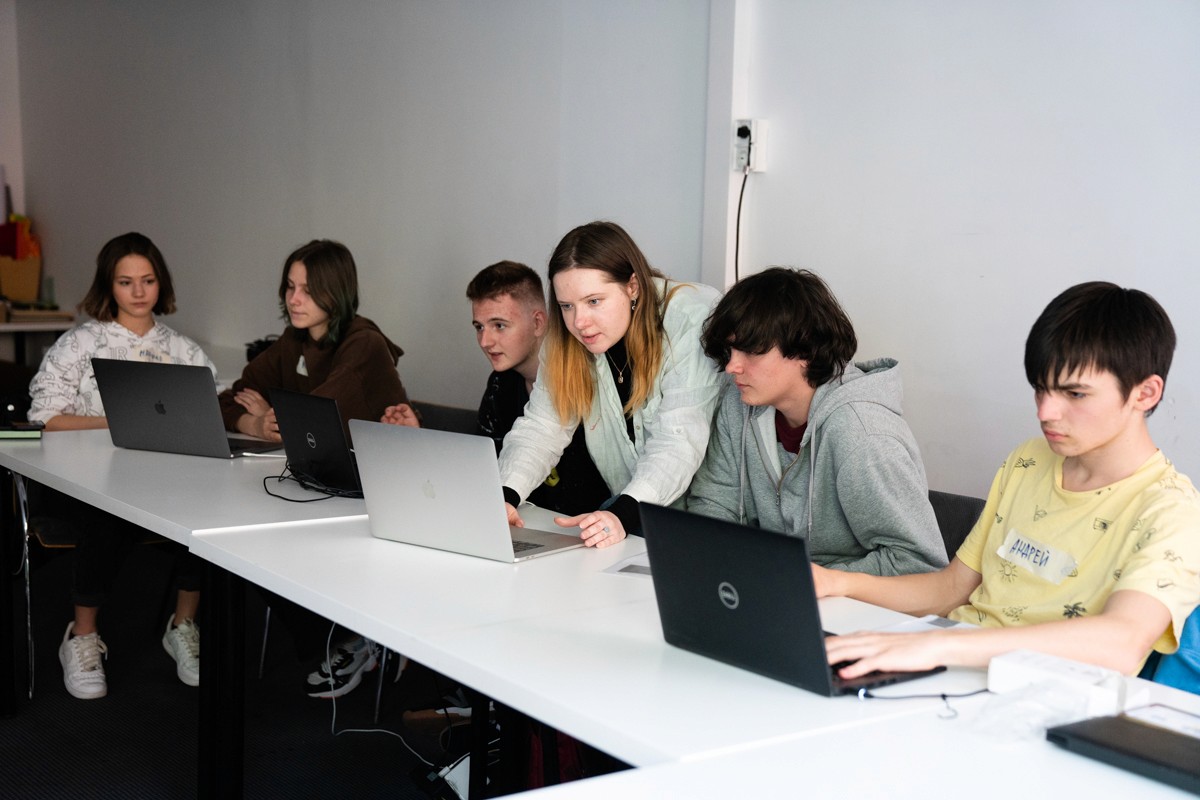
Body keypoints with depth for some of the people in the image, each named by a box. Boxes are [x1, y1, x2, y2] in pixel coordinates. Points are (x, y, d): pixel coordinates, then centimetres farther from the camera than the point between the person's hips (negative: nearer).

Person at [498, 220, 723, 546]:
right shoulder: (567, 342, -1)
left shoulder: (689, 323, -20)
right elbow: (541, 428, -3)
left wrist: (623, 514, -41)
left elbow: (678, 444, -27)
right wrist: (505, 495, -23)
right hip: (629, 506, 4)